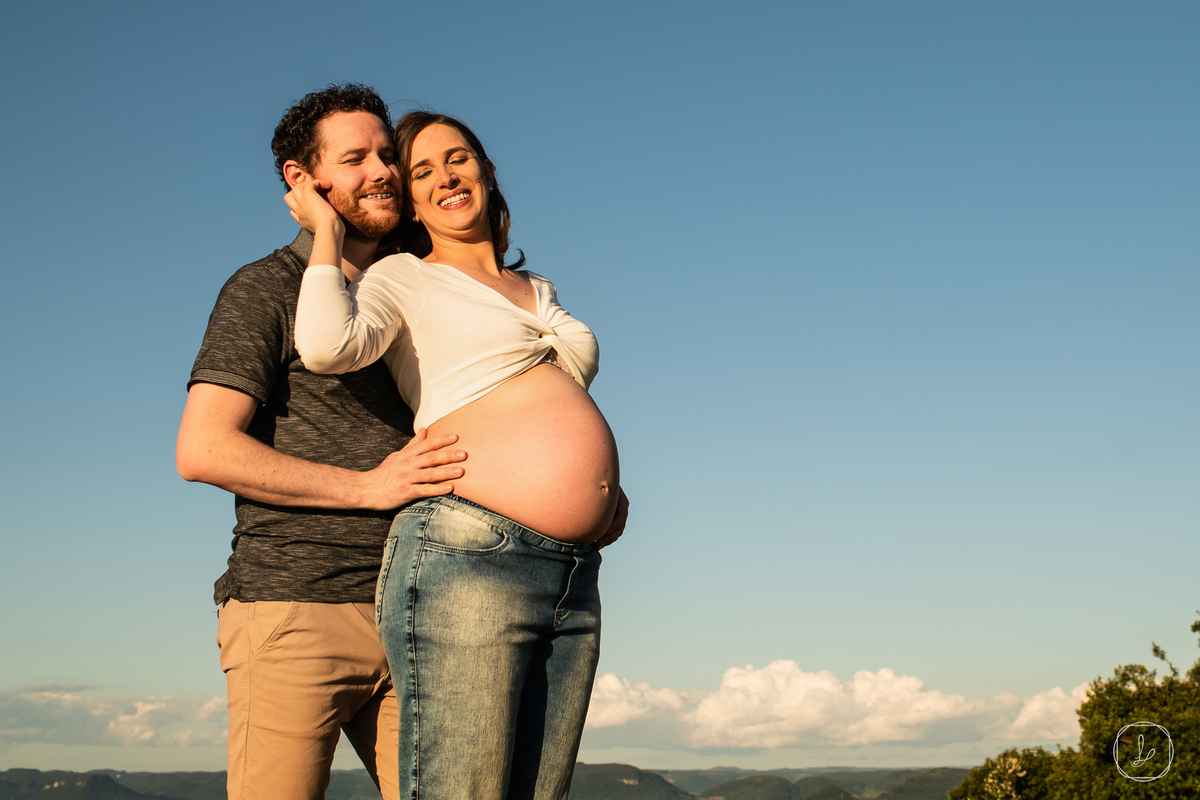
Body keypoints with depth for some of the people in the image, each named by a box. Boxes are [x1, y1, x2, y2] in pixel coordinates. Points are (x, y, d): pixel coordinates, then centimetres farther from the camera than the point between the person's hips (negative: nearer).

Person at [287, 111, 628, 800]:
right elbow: (326, 346, -13)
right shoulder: (403, 279, 8)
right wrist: (327, 229, 0)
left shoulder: (538, 291, 27)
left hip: (575, 581, 6)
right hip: (467, 561, -6)